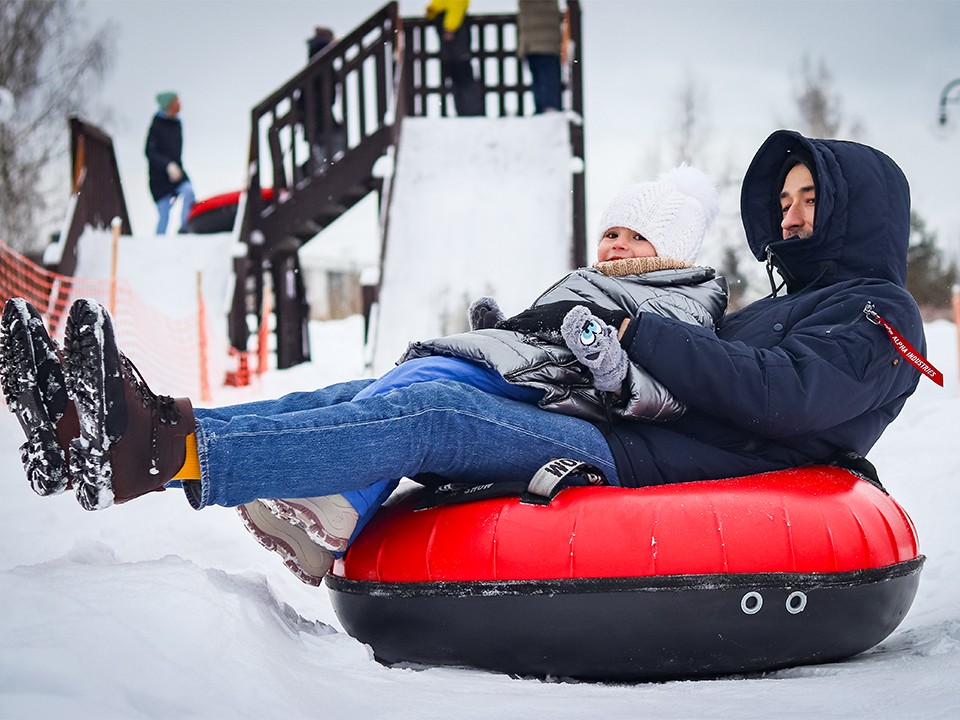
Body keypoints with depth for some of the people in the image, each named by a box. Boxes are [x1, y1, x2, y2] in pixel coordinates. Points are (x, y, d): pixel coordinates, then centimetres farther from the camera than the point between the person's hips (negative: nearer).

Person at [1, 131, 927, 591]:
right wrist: (548, 324, 14)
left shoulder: (878, 316, 5)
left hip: (651, 467, -8)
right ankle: (104, 432, -18)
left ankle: (166, 450, -41)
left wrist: (636, 331, -12)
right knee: (376, 395, -7)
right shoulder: (788, 304, 34)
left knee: (430, 413, -27)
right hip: (623, 441, 8)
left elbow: (778, 393, -15)